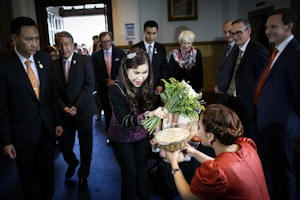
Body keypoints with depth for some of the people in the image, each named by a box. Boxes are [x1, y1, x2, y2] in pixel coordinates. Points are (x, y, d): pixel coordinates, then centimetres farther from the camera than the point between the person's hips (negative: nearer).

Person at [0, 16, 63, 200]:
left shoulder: (46, 59, -2)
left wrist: (58, 122, 7)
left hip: (48, 129, 4)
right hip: (23, 134, -3)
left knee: (48, 172, 21)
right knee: (29, 178, 17)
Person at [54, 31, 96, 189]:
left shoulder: (85, 60, -4)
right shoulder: (54, 65, 5)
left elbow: (90, 85, -11)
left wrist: (76, 106, -17)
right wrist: (63, 107, -11)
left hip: (83, 111, -2)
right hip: (64, 113, 3)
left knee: (85, 145, 8)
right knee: (63, 144, 9)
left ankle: (83, 174, 31)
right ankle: (72, 163, 42)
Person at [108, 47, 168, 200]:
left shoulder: (146, 84, -14)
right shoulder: (116, 89, -28)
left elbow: (149, 107, 0)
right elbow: (124, 121, -32)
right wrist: (149, 114, -46)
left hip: (142, 135, 4)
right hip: (122, 137, -4)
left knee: (142, 170, 17)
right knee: (130, 173, 8)